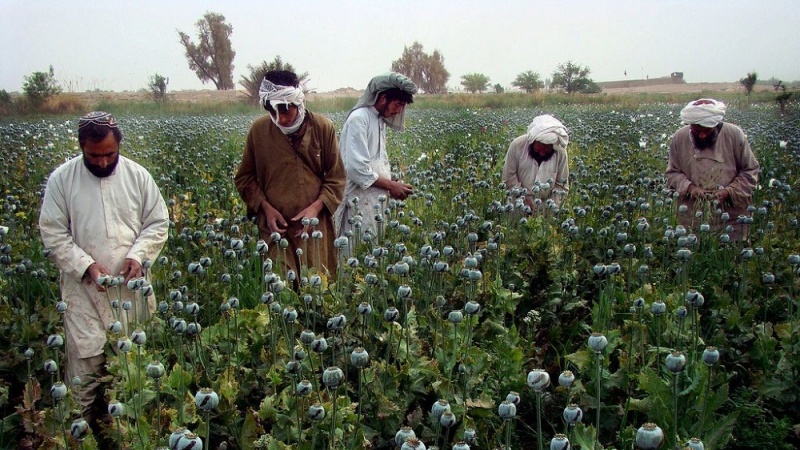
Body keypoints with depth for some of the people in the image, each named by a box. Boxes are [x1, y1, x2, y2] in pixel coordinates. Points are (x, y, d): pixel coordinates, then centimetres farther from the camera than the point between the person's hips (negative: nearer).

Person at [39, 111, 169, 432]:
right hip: (84, 290, -1)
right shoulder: (61, 179, -3)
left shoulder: (137, 175, 1)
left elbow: (157, 223, 5)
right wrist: (86, 266, -16)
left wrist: (138, 255, -12)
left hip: (132, 286, 2)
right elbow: (53, 234, -3)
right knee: (85, 366, -1)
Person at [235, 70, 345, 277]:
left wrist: (316, 207, -12)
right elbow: (245, 177, 9)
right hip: (275, 226, 0)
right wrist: (265, 207, -6)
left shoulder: (323, 128, -3)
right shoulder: (258, 130, -2)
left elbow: (336, 177, 3)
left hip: (315, 224, 0)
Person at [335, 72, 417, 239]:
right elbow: (356, 168, -22)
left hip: (375, 199, 9)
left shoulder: (380, 120, 13)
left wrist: (392, 184, 4)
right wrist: (391, 185, -16)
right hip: (359, 201, -9)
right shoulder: (358, 119, -15)